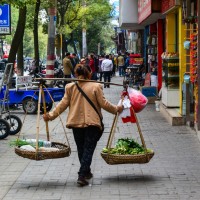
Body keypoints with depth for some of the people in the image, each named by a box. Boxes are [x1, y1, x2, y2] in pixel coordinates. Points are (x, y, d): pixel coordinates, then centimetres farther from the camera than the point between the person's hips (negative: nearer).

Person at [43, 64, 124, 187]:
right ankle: (82, 176, -10)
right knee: (88, 149, -2)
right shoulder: (96, 87, -5)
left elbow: (63, 104, 1)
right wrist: (116, 109, 10)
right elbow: (104, 104, -5)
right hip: (92, 123, -3)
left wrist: (51, 115, 8)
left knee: (81, 149, 16)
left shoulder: (70, 87, 2)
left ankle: (86, 172, 30)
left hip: (76, 123, 3)